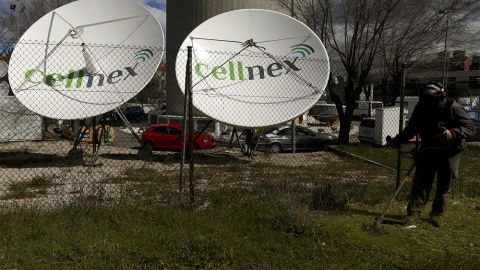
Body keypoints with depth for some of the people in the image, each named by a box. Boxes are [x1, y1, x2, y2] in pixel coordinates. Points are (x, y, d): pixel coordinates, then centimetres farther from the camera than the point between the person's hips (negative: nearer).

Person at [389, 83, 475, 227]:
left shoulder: (453, 108, -21)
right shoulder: (420, 108, -9)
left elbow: (470, 128, -22)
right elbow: (411, 129, 8)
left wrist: (452, 133, -39)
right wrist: (398, 139, 0)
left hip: (450, 152, -2)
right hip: (428, 150, 2)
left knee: (445, 184, 5)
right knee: (421, 180, -3)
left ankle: (438, 214, 19)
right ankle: (413, 213, 3)